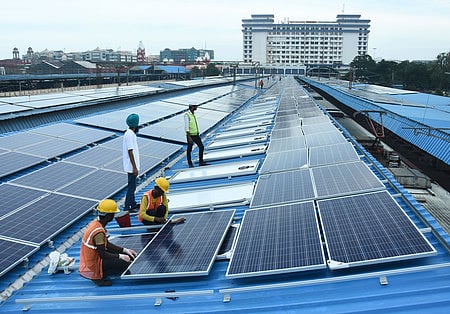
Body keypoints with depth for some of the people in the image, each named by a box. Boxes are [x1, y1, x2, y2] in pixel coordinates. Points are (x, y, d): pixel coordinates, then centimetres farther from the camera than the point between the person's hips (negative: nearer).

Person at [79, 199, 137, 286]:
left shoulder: (96, 223, 3)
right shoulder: (99, 231, -27)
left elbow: (107, 244, 9)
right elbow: (102, 254, -25)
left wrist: (125, 250, 4)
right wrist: (120, 256, -16)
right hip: (93, 265, -9)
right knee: (127, 264, -17)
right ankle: (98, 277, -6)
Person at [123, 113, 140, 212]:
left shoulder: (131, 133, 10)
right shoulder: (130, 135, -21)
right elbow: (130, 152, -23)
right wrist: (135, 167, -22)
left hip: (132, 166, 10)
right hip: (132, 166, -10)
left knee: (132, 185, 18)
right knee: (132, 186, -3)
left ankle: (133, 205, 30)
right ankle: (127, 207, 5)